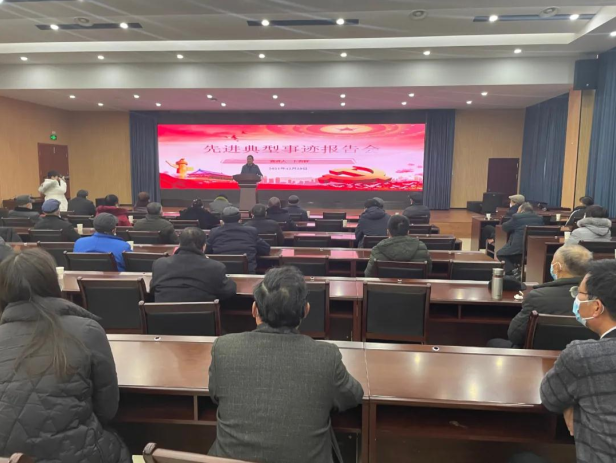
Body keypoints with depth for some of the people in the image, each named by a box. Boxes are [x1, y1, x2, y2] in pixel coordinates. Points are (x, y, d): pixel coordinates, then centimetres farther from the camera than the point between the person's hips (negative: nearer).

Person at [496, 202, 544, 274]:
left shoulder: (517, 216, -4)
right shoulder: (539, 218, 13)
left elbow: (504, 227, 7)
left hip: (518, 247, -7)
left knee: (500, 253, 15)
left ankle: (511, 271, -5)